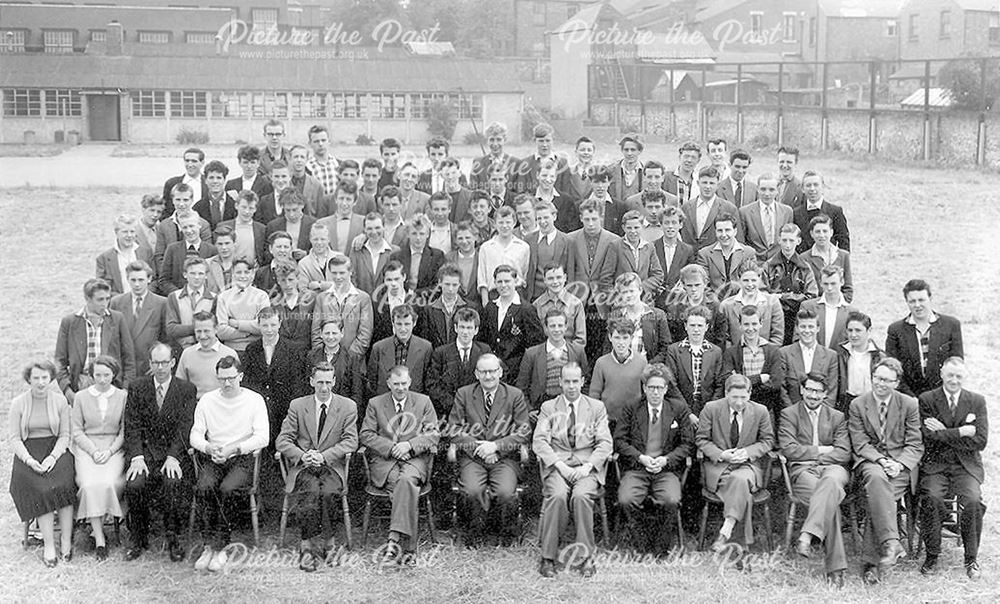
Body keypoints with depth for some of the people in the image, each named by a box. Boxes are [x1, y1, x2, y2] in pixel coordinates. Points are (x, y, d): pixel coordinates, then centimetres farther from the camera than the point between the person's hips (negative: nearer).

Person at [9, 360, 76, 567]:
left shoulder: (59, 401, 5)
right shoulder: (18, 403, 3)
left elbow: (65, 435, 4)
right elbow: (14, 438, 0)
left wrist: (53, 457, -14)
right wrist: (29, 460, -16)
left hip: (55, 449, 0)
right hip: (28, 453, 0)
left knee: (64, 484, -29)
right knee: (40, 488, -28)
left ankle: (66, 541, -23)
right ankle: (48, 544, -23)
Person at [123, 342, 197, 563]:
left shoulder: (187, 389, 5)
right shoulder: (136, 388, 9)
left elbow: (185, 427, -3)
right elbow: (132, 427, 1)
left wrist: (173, 457, -17)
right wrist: (137, 457, -13)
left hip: (175, 452, -1)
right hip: (145, 450, 1)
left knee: (173, 482, -31)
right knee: (134, 484, -26)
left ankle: (172, 539, -13)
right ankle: (138, 540, -6)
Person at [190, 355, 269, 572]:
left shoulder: (254, 400, 3)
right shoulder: (207, 400, 12)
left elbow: (262, 438, -6)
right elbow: (195, 434, 8)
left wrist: (233, 448, -18)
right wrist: (208, 447, -15)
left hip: (243, 458, -2)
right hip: (213, 459, 2)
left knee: (227, 489, -32)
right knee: (204, 487, -30)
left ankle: (217, 546, -21)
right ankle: (213, 546, -21)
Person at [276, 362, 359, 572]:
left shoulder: (348, 407, 8)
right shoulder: (297, 405, 10)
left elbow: (351, 441, -2)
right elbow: (282, 440, 4)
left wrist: (323, 456, -16)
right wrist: (301, 456, -16)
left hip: (332, 466, 0)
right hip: (303, 467, 0)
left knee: (329, 492, -31)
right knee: (310, 490, -32)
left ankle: (308, 544, -17)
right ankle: (309, 543, -24)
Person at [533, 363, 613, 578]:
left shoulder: (596, 407, 13)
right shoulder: (548, 407, 13)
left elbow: (605, 443, 5)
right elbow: (539, 441, 2)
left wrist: (588, 466, -11)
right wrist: (559, 465, -12)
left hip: (587, 466, 0)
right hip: (556, 465, 0)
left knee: (581, 495, -32)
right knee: (557, 496, -31)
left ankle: (585, 556, -21)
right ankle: (548, 557, -22)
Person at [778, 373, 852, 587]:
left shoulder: (837, 417, 18)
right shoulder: (789, 414, 12)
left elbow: (844, 454, 5)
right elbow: (788, 449, -2)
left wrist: (809, 453, -3)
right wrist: (820, 450, -2)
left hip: (832, 468, 1)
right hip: (802, 472, -1)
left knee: (831, 481, -40)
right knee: (831, 499, -34)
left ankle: (807, 536, -49)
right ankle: (835, 566, -38)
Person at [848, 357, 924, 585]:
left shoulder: (909, 405, 7)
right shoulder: (858, 405, 6)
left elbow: (915, 446, 3)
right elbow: (860, 444, 1)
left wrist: (898, 464, -15)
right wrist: (881, 461, -16)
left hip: (901, 465, 0)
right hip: (869, 461, 0)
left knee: (878, 494, -30)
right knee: (876, 477, -37)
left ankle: (870, 561, -29)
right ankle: (890, 543, -44)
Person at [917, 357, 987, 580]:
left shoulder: (977, 401, 8)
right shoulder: (926, 400, 4)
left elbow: (980, 441, -3)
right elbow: (930, 437, -8)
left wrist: (945, 433, -8)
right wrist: (962, 432, -10)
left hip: (966, 465, 1)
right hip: (935, 464, -1)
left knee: (972, 500, -26)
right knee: (931, 497, -28)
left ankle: (971, 559, -5)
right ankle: (931, 555, -10)